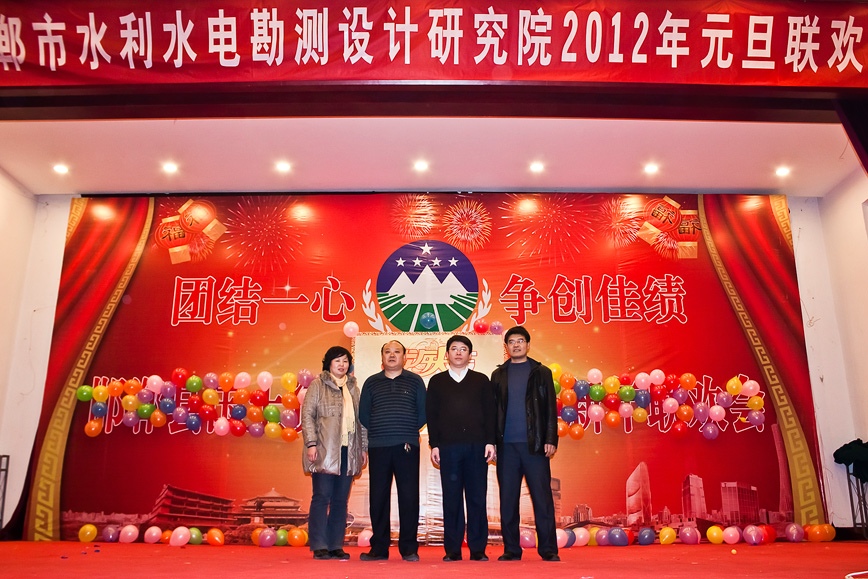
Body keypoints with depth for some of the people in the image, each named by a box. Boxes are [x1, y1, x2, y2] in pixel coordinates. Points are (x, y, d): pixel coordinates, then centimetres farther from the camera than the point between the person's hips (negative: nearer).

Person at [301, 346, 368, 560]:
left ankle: (336, 545, 13)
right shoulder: (318, 385, 3)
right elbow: (307, 415, -3)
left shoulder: (353, 387, 17)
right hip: (325, 450, -5)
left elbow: (360, 420, 18)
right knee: (322, 496, -3)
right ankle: (319, 546, 5)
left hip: (348, 451, 5)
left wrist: (364, 447, 13)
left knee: (341, 499, 7)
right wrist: (311, 443, -12)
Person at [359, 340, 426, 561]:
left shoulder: (415, 381, 10)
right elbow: (363, 415, 13)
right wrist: (380, 431, 7)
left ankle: (409, 548, 7)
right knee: (378, 497, 2)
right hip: (378, 447, 1)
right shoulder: (371, 383, 13)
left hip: (407, 447, -1)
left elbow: (423, 413, 8)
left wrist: (408, 432, 4)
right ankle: (379, 548, 12)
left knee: (409, 497, -2)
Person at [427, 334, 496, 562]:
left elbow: (490, 412, 8)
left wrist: (490, 441, -1)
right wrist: (434, 445, 1)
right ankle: (452, 549, 10)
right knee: (451, 498, 2)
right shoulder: (436, 382, 12)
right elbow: (431, 415, 9)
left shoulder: (481, 380, 12)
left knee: (477, 497, 1)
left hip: (477, 446, 0)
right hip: (448, 447, 0)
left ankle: (477, 549, 9)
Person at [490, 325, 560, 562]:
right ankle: (511, 549, 14)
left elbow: (550, 409, 5)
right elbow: (492, 409, 12)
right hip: (507, 445, 2)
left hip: (534, 444, -2)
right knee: (508, 499, 4)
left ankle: (548, 549, 7)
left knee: (542, 498, -2)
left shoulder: (541, 373, 9)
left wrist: (550, 439, -5)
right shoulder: (498, 375, 13)